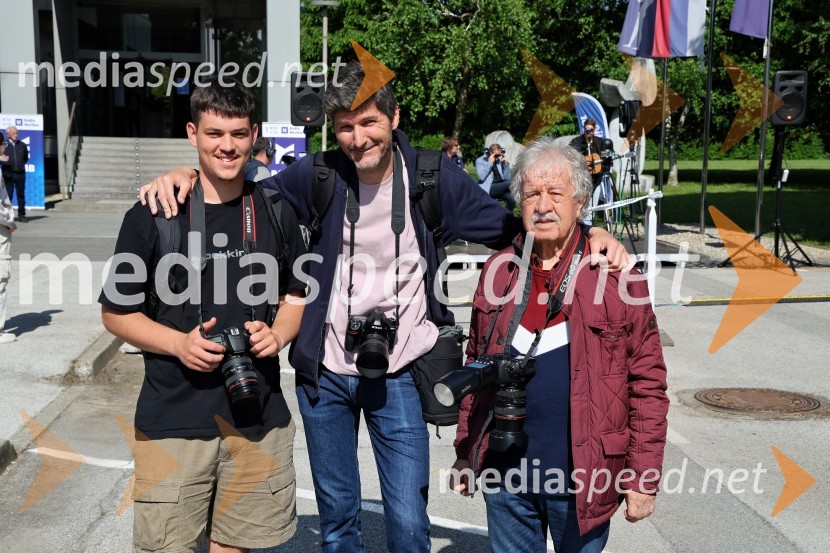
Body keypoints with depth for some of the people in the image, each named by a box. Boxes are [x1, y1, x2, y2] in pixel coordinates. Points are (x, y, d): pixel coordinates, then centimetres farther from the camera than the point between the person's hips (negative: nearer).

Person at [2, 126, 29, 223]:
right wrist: (5, 162, -7)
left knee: (21, 195, 5)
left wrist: (21, 164, 12)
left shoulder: (22, 145, 9)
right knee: (8, 195, 0)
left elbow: (26, 157, 20)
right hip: (8, 174, -2)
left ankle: (21, 215, 10)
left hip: (20, 173, 2)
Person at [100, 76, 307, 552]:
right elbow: (116, 312, 2)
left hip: (259, 419, 2)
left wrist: (278, 333, -6)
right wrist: (180, 343, -15)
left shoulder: (276, 212, 4)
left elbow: (298, 294, 15)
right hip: (173, 423, -2)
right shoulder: (152, 215, -4)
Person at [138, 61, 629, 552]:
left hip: (399, 378, -1)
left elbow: (508, 227, 1)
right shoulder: (319, 176, -3)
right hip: (325, 375, 2)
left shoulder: (432, 178, -6)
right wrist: (187, 173, -10)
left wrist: (587, 233, -14)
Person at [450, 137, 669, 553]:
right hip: (506, 474, 3)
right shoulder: (499, 271, 3)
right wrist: (465, 451, 11)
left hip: (582, 479, -3)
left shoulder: (615, 274, -8)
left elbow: (647, 381, -6)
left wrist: (643, 476, -7)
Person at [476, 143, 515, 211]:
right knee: (509, 183, -30)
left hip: (500, 187, 5)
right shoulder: (480, 161, 2)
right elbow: (482, 177, -15)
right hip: (488, 189, -5)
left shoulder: (499, 161, 15)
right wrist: (490, 163, -13)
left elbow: (506, 178, 11)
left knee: (511, 198, -26)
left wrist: (506, 163, 1)